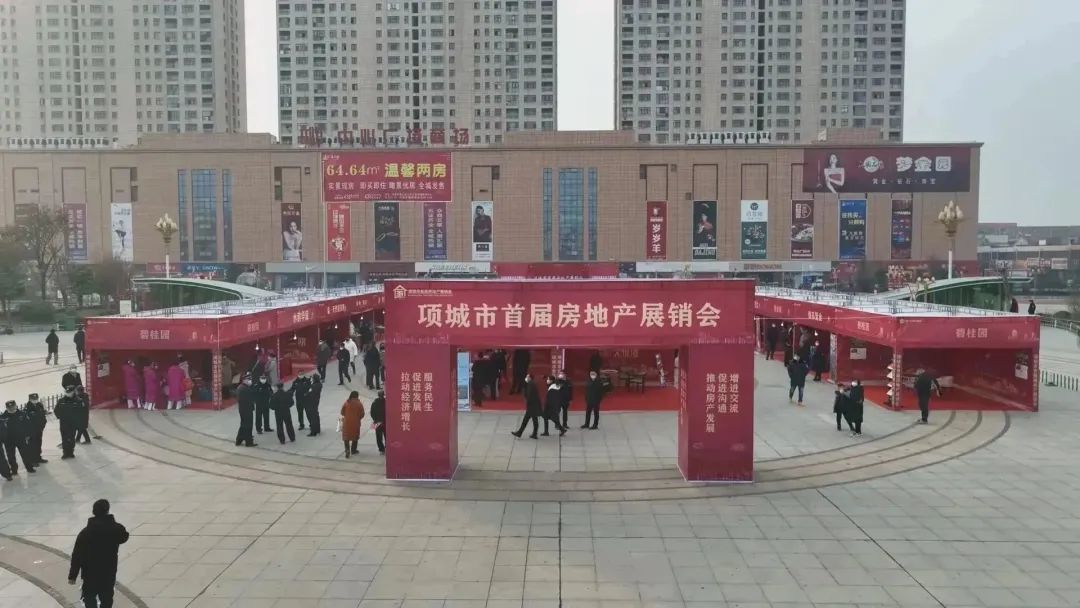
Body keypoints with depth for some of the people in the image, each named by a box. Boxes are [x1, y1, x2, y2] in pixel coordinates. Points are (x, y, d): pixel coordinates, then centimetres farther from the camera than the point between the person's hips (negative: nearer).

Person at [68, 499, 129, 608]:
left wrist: (72, 575, -4)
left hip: (91, 574, -2)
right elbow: (124, 537, 12)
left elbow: (77, 555, -14)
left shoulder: (85, 532, -17)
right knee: (106, 599, 19)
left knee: (90, 599, 16)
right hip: (109, 573, 2)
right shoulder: (117, 528, -12)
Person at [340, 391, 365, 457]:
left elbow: (342, 413, 1)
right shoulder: (359, 404, -9)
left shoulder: (346, 403, -5)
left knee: (346, 437, 8)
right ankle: (353, 450, 23)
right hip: (356, 423, 0)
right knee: (355, 436, 16)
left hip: (347, 422, 0)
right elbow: (362, 414, -7)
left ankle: (347, 450, -8)